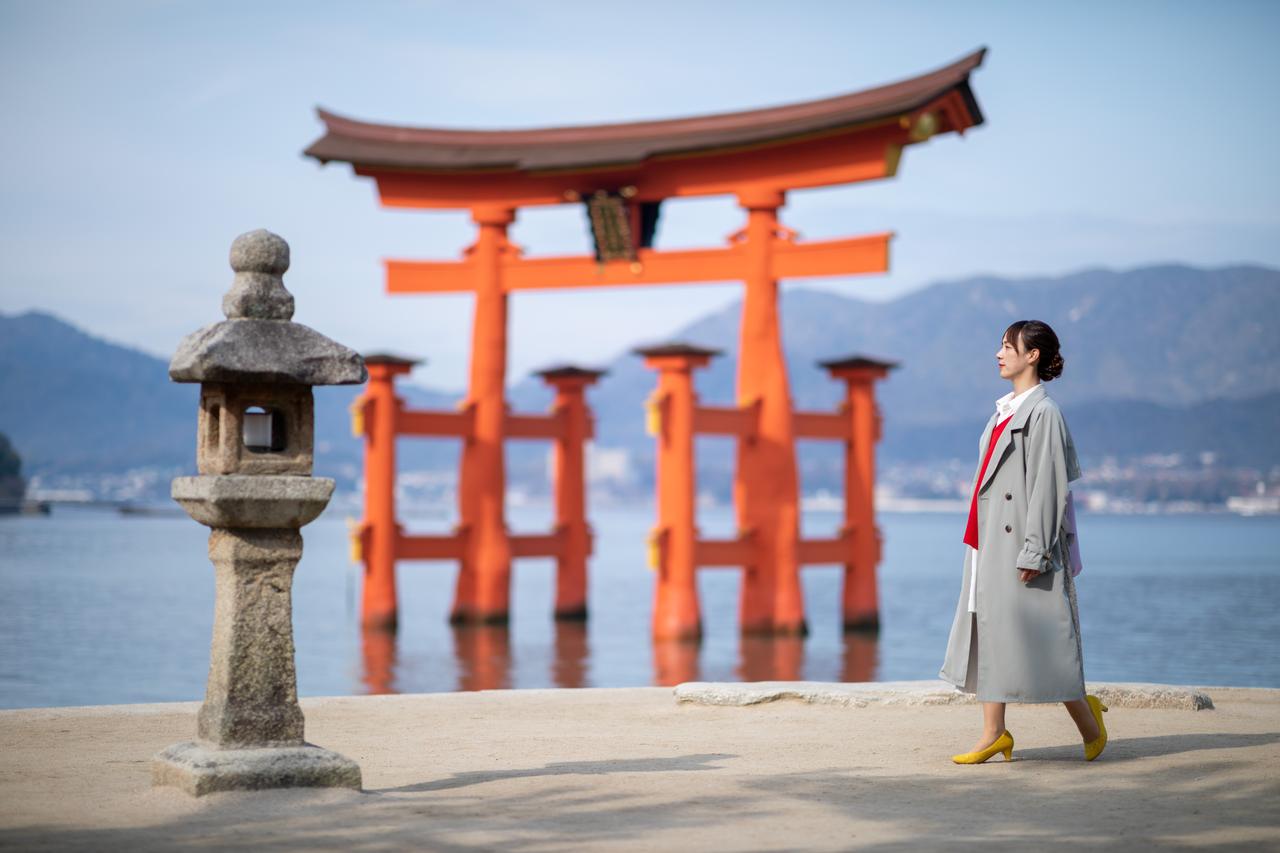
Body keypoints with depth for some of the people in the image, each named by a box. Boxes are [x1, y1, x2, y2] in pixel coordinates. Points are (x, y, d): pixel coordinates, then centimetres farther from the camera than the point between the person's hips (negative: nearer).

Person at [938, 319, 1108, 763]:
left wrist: (1032, 551, -19)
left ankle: (1087, 719, 15)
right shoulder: (1005, 410, 15)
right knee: (988, 631, 6)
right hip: (991, 543, 9)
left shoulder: (1042, 413, -12)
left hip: (1021, 541, -9)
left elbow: (1047, 486, -16)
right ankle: (994, 735, 10)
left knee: (1030, 635, -3)